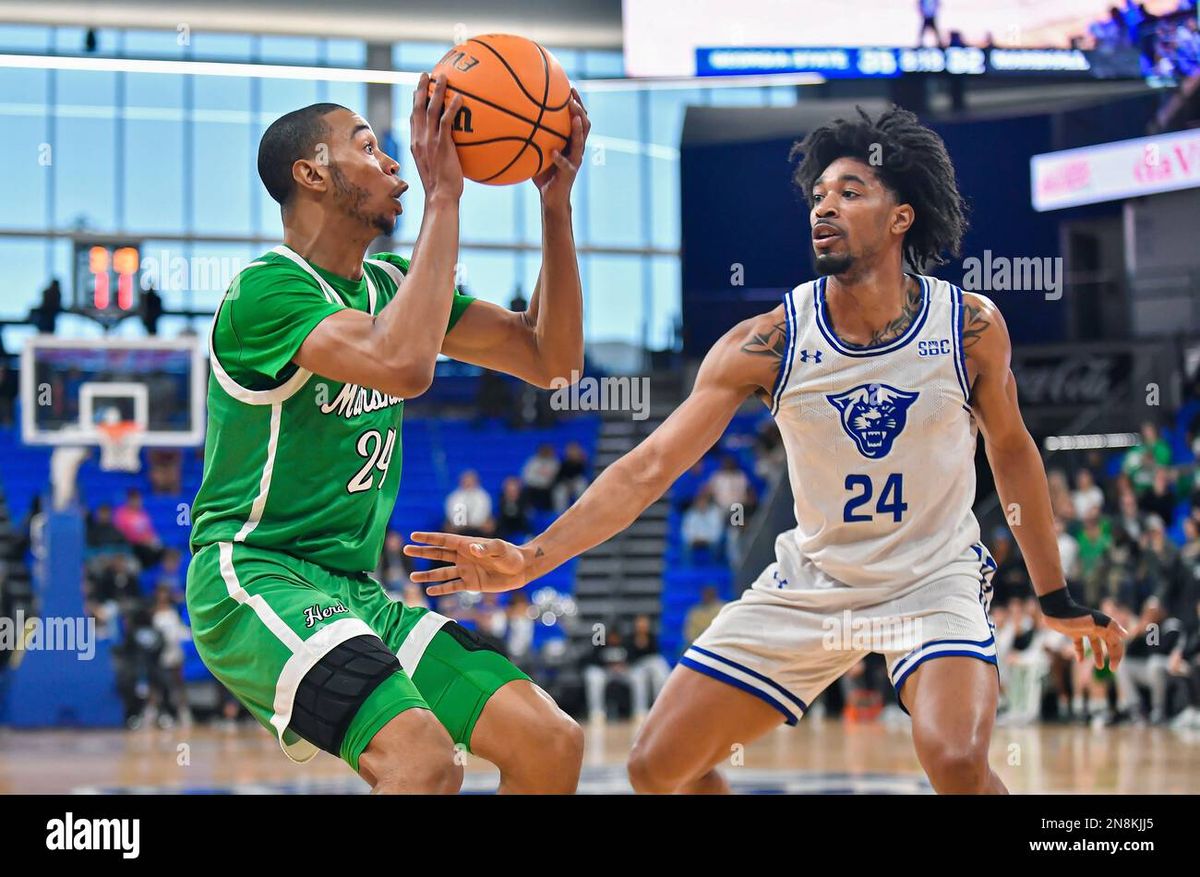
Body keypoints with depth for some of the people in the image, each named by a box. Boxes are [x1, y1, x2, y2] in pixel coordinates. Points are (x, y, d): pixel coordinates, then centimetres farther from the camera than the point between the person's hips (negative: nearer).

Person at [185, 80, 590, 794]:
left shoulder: (392, 286, 14)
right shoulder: (269, 287, -13)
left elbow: (550, 358, 11)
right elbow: (401, 364, -31)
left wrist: (556, 204, 1)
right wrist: (444, 196, -25)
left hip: (355, 591, 9)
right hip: (255, 574, -9)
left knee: (552, 743, -4)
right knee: (426, 760, -31)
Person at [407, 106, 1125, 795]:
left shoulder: (973, 326, -11)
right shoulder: (767, 344, -13)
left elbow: (1012, 451, 6)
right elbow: (649, 467, -15)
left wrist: (1057, 598, 12)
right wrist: (530, 560, -27)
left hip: (933, 581, -2)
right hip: (811, 582, 2)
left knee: (958, 762, -31)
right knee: (659, 767, -1)